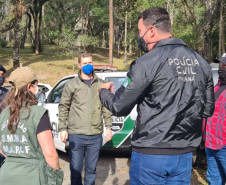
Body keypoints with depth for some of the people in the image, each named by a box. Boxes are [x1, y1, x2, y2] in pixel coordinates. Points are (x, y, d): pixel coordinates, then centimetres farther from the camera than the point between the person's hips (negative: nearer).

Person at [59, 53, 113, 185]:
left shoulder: (100, 84, 9)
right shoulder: (72, 84, 3)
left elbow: (106, 107, 12)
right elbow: (63, 107, 5)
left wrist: (108, 127, 7)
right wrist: (63, 129, 0)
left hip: (96, 136, 2)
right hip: (76, 135, -2)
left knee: (91, 169, 13)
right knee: (76, 169, 5)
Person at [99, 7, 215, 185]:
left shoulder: (146, 63, -14)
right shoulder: (200, 62, 3)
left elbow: (119, 108, -9)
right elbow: (208, 109, 10)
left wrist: (103, 91, 12)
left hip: (150, 154, -5)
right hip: (184, 155, 5)